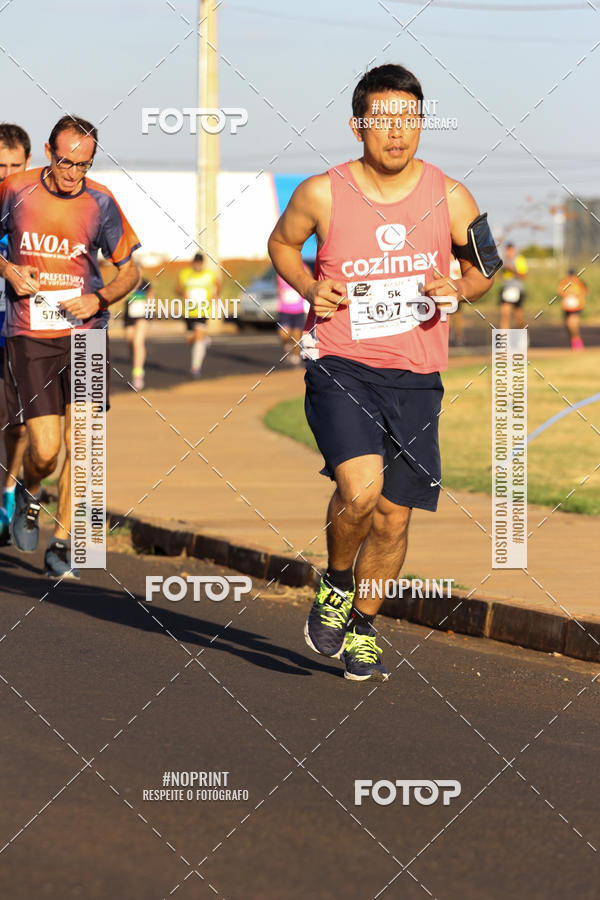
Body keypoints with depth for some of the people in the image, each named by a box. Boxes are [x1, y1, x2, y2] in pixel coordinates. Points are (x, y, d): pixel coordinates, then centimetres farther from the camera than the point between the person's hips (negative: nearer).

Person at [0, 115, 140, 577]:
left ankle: (61, 546, 8)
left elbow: (130, 269, 8)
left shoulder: (100, 202, -1)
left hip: (84, 331, 1)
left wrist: (99, 299, -10)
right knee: (45, 448, -8)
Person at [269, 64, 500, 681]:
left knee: (393, 516, 6)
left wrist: (459, 289, -8)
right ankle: (335, 584, 6)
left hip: (415, 377, 3)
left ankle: (362, 627, 30)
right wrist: (310, 289, -4)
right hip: (339, 368, -3)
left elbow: (484, 270, 14)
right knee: (360, 487, -25)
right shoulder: (322, 194, -6)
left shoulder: (450, 199, -2)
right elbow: (281, 243, 14)